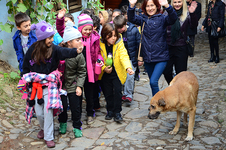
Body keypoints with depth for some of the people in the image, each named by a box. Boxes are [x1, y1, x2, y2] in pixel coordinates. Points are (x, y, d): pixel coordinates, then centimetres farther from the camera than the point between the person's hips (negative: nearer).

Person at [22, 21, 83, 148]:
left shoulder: (54, 49, -10)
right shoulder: (32, 50, -4)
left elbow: (65, 52, -32)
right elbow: (26, 67, 8)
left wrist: (76, 51, -51)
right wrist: (27, 79, 5)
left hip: (50, 84, -2)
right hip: (36, 85, 2)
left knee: (48, 110, -10)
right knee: (39, 113, 8)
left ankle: (49, 137, 5)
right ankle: (44, 128, 39)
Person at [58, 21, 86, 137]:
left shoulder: (79, 55, -12)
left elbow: (82, 72, -5)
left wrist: (79, 86, -11)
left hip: (73, 85, 0)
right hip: (61, 84, 1)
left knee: (75, 107, 6)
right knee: (62, 106, 12)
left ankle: (77, 127, 26)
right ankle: (62, 123, 38)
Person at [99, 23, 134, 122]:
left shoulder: (119, 42, -12)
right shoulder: (100, 43, -10)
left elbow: (124, 56, -22)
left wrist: (128, 67, -38)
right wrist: (104, 68, -15)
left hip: (117, 72, -1)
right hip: (105, 73, 1)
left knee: (117, 91, -7)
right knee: (108, 93, 8)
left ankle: (117, 112, 7)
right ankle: (110, 111, 26)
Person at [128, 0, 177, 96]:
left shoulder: (162, 19, -3)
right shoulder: (143, 19, 6)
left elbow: (173, 18, -23)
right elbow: (131, 18, -10)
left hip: (161, 57, -4)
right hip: (147, 58, 5)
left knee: (153, 82, -17)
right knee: (152, 82, 16)